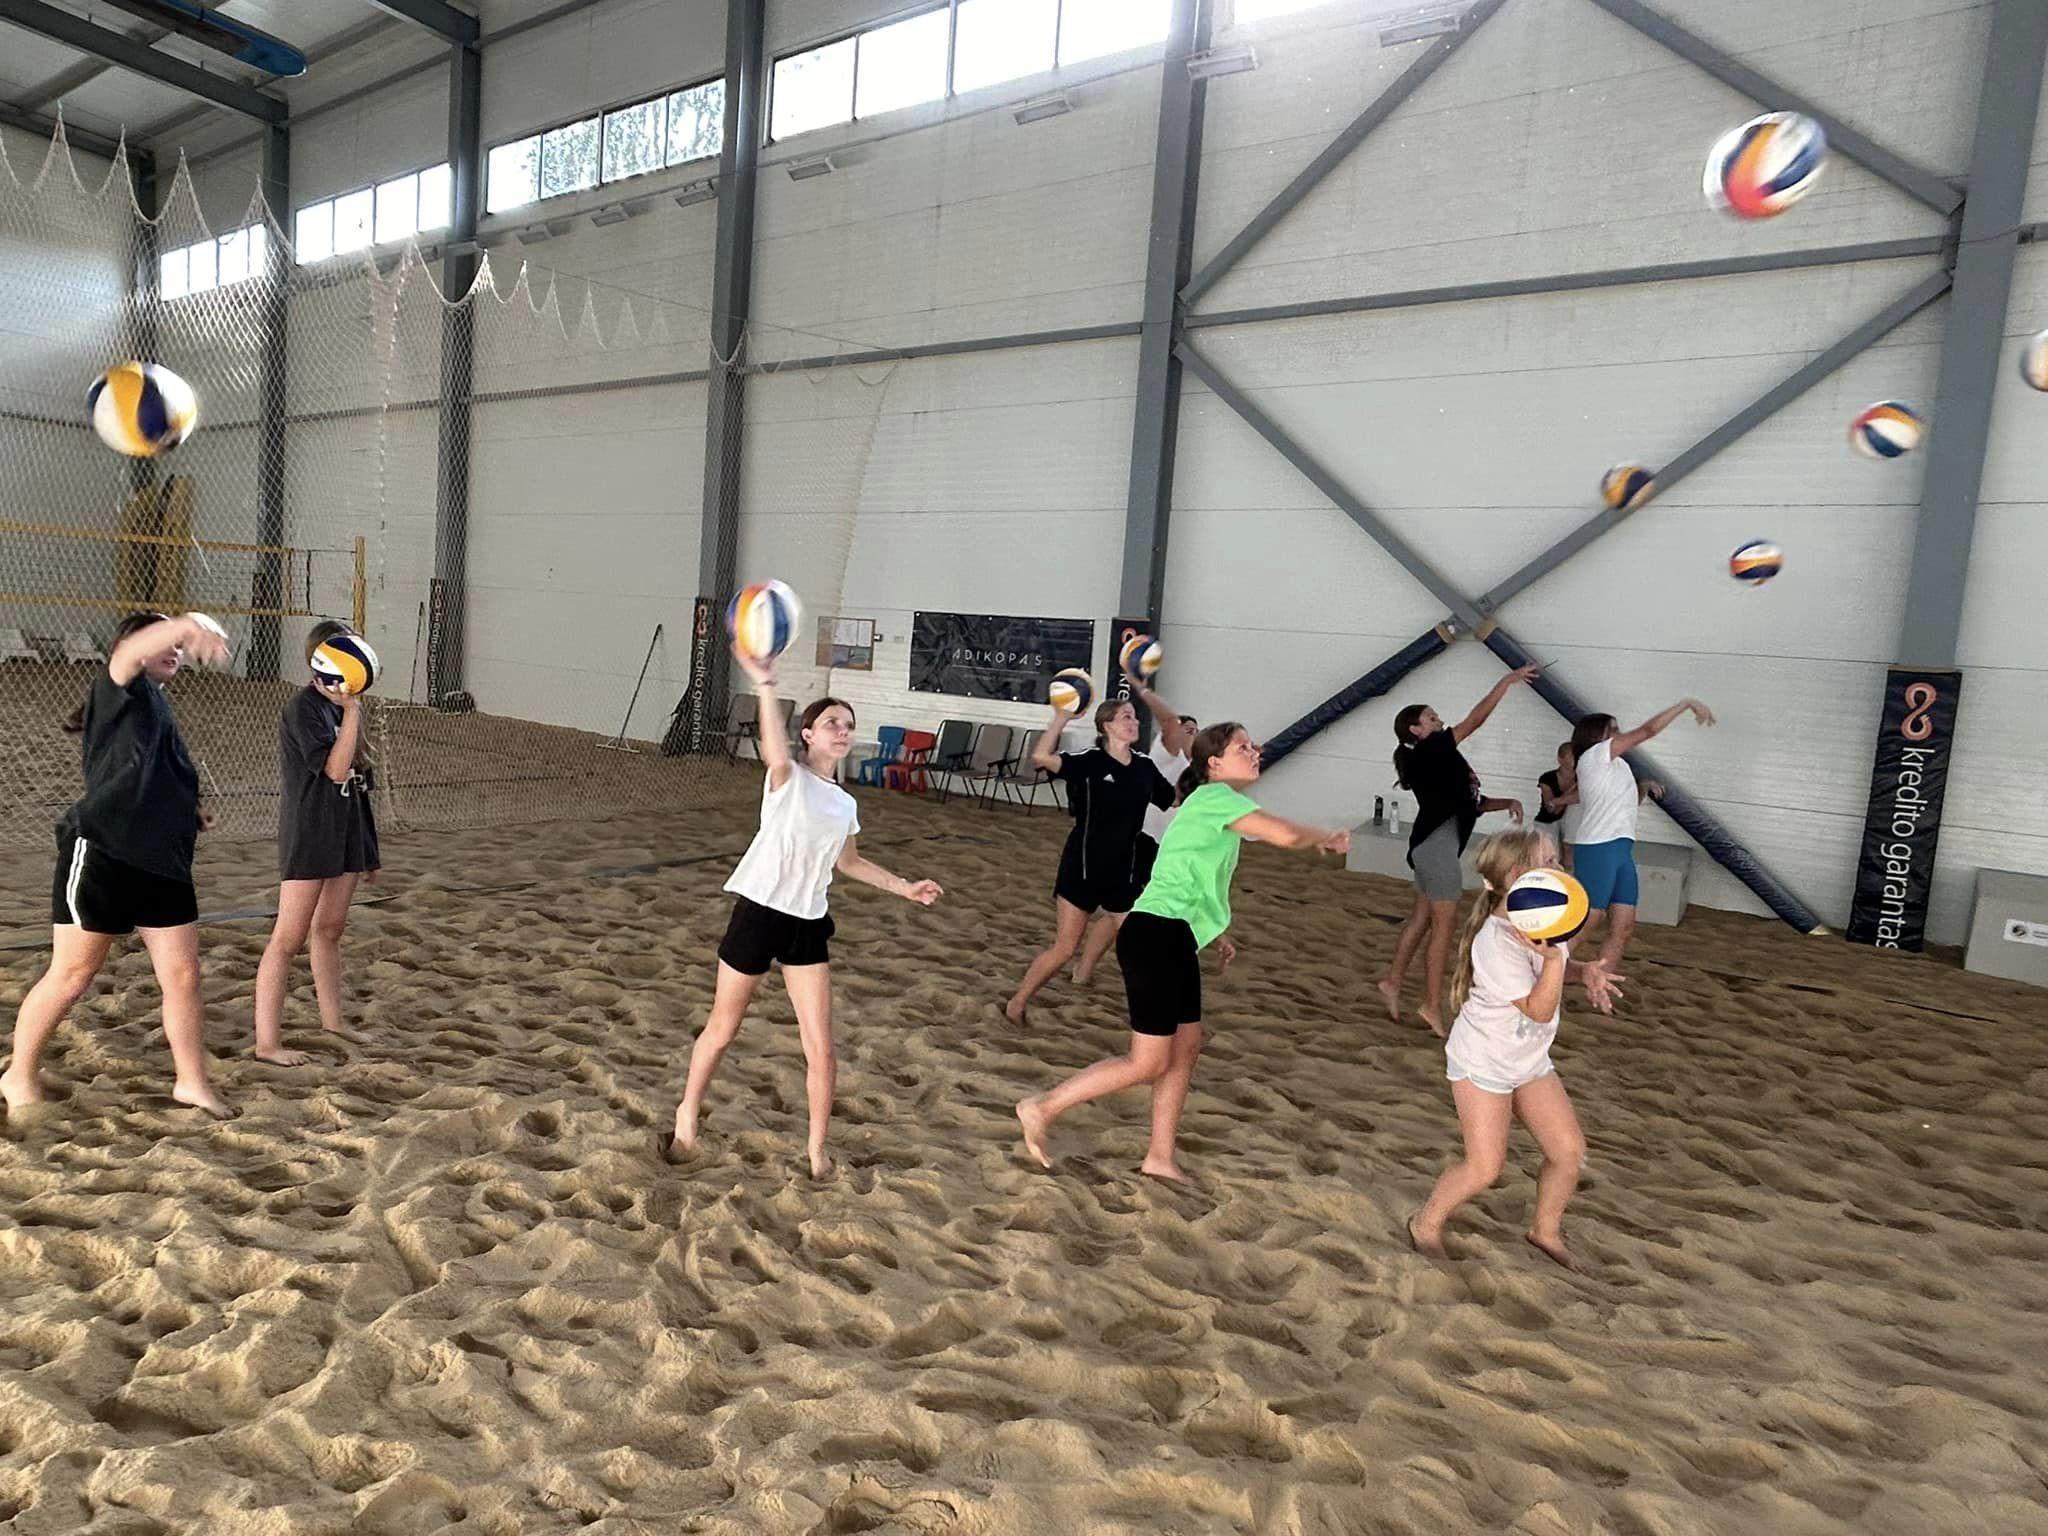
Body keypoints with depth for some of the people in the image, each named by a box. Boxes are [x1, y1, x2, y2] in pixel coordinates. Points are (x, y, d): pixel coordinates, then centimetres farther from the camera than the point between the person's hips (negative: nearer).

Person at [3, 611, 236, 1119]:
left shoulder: (157, 707, 18)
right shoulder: (116, 691, -4)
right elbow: (129, 653, -29)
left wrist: (188, 808, 12)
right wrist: (184, 625, -49)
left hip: (164, 863, 7)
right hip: (99, 854, -7)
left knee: (183, 976, 5)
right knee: (72, 974, 4)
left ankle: (192, 1081, 15)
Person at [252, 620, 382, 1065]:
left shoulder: (343, 707, 11)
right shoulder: (302, 707, -13)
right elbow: (335, 769, -23)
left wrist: (369, 847, 18)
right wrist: (351, 708, -24)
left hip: (346, 832, 8)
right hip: (308, 834, -8)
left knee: (330, 928, 19)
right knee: (289, 937, -4)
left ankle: (332, 1018, 32)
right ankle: (267, 1042, 1)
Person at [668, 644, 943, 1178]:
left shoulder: (845, 804, 8)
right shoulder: (788, 778, -11)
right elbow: (775, 751, -36)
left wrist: (904, 887, 17)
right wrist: (764, 684, -51)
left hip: (808, 926, 5)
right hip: (758, 914, -5)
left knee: (822, 1052, 2)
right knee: (722, 1030, 13)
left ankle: (817, 1148, 22)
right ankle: (687, 1115, 40)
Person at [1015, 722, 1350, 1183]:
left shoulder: (1217, 805, 17)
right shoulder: (1215, 796, -13)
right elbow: (1284, 834, -23)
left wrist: (1215, 932, 22)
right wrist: (1327, 838, -3)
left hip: (1176, 941, 10)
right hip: (1155, 938, -10)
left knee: (1187, 1046, 14)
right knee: (1149, 1063, -3)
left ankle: (1160, 1157, 24)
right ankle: (1042, 1109, 7)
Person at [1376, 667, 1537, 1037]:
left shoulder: (1434, 760, 18)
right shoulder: (1430, 751, -9)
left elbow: (1467, 802, 20)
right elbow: (1476, 718, -12)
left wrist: (1507, 802, 6)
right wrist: (1508, 680, -7)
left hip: (1433, 844, 10)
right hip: (1438, 844, -10)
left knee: (1422, 917, 16)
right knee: (1445, 924, -4)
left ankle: (1393, 981, 22)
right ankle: (1432, 1005, 1)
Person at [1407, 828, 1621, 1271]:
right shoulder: (1498, 942, -32)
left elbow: (1556, 966, 14)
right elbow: (1539, 1009, -30)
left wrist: (1585, 971, -7)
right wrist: (1553, 957, -44)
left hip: (1529, 1060, 8)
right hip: (1482, 1063, -8)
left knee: (1569, 1149, 8)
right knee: (1485, 1167, -3)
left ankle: (1546, 1230, 33)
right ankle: (1425, 1224, 22)